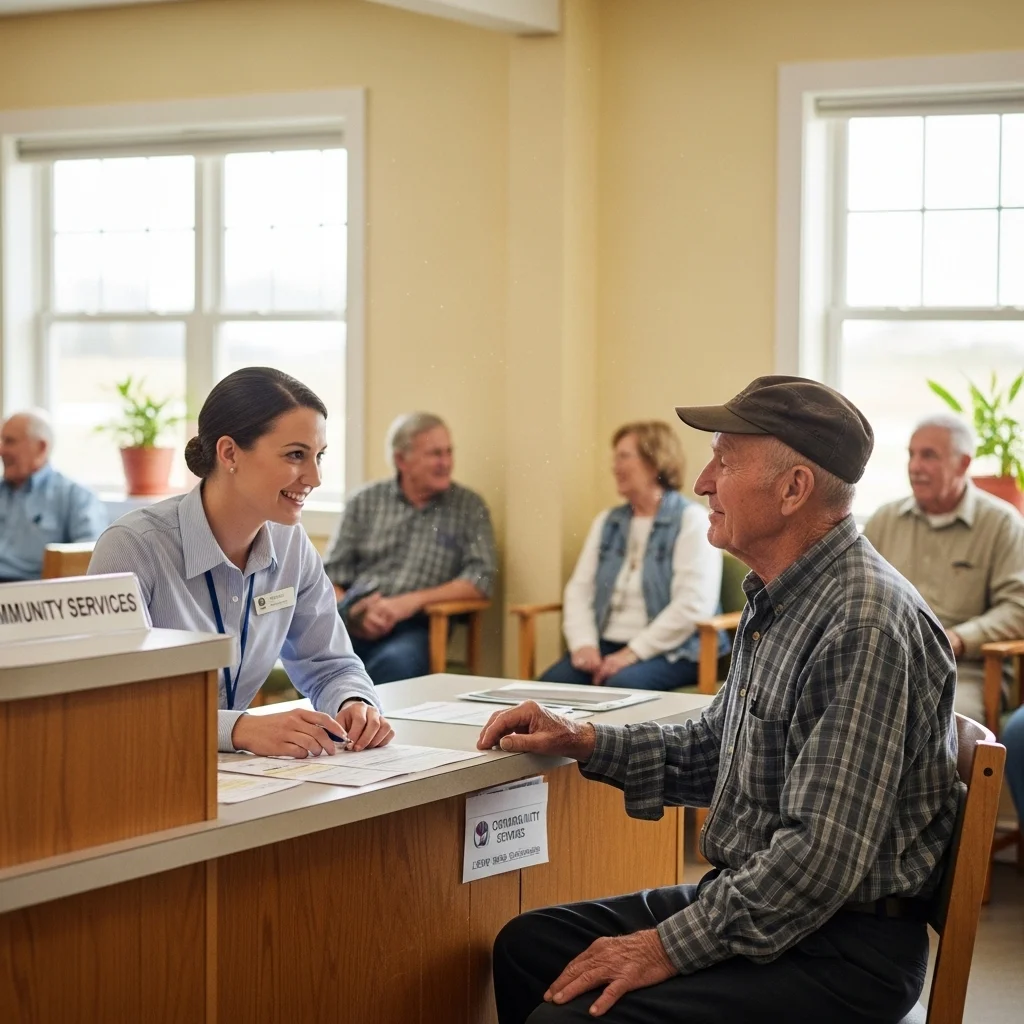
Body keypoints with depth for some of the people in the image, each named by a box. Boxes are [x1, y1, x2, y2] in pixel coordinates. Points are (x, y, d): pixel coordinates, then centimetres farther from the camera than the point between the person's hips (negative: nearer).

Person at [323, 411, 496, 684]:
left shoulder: (469, 506, 11)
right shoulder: (365, 501, 14)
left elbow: (480, 578, 2)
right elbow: (331, 576, 12)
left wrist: (413, 601, -11)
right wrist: (353, 612, -10)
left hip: (414, 627, -1)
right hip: (354, 621, 1)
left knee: (397, 661, -38)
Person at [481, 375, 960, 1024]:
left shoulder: (864, 623, -23)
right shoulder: (777, 602, 11)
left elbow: (822, 856, -27)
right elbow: (713, 751, 23)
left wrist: (669, 948, -21)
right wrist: (583, 743, 10)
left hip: (840, 946, -10)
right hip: (751, 899, 10)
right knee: (527, 945, 11)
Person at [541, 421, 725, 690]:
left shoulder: (692, 521, -3)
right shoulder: (607, 522, 19)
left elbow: (694, 605, -14)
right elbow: (579, 588, 14)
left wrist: (633, 652, -18)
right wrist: (584, 644, -6)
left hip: (671, 650, -6)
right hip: (608, 645, 6)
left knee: (622, 684, -37)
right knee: (551, 682, -23)